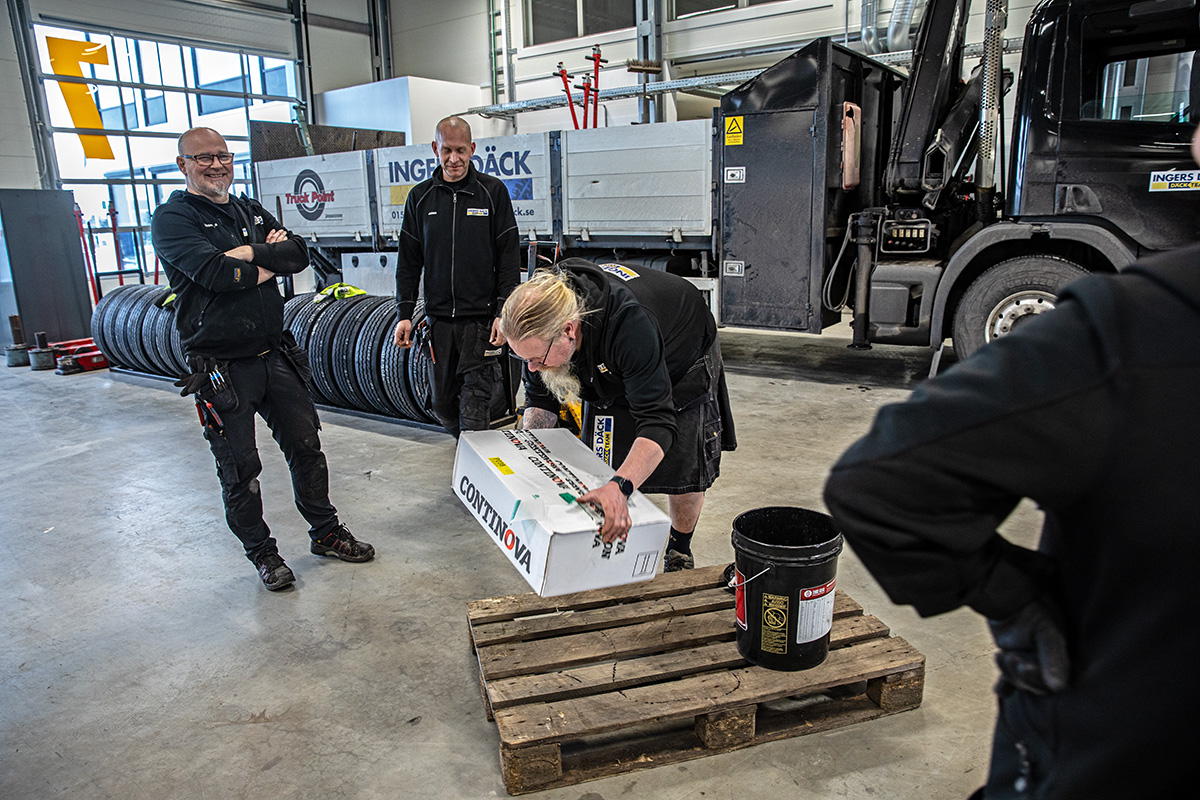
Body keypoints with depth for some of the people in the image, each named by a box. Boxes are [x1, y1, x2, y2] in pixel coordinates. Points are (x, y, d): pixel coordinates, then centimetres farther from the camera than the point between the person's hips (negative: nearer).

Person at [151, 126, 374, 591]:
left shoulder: (252, 213, 14)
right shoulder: (173, 219, -5)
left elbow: (298, 254, -1)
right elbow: (214, 272, -22)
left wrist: (250, 252, -16)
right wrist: (268, 263, -7)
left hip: (276, 356, 6)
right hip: (221, 368, -5)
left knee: (306, 448, 13)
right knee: (240, 469, 6)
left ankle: (326, 534, 30)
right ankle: (261, 552, 25)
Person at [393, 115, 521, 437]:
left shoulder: (492, 191, 1)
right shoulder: (420, 197, 9)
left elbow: (509, 257, -1)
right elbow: (409, 261, 12)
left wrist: (504, 312, -9)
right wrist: (405, 314, 4)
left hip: (482, 317, -3)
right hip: (438, 318, 4)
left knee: (475, 406, -7)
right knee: (443, 404, 11)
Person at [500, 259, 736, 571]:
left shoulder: (629, 323, -48)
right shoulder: (541, 327, -29)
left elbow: (658, 423, -50)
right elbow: (541, 400, -12)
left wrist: (619, 486, -64)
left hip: (684, 361, -4)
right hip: (612, 374, 5)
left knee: (684, 471, 2)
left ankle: (678, 552, 27)